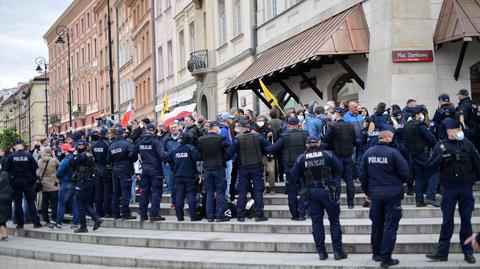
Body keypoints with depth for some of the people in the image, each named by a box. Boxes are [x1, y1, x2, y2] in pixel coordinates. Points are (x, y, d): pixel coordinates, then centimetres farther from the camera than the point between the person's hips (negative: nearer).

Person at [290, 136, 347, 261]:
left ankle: (321, 252, 7)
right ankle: (338, 251, 5)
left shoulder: (302, 158, 0)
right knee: (334, 221, 7)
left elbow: (294, 174, 2)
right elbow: (339, 169, -3)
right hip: (327, 191, -1)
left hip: (311, 192, 1)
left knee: (316, 222, 8)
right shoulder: (328, 155, -2)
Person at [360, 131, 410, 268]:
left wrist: (367, 192, 17)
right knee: (390, 226, 1)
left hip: (375, 194, 5)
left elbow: (363, 175, 5)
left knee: (377, 225, 17)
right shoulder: (393, 153, -14)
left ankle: (376, 254, 28)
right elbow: (405, 174, -12)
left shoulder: (368, 153, 0)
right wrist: (398, 182, 10)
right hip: (392, 194, -5)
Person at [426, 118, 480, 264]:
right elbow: (431, 166, -3)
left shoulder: (467, 144, 1)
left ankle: (468, 252, 13)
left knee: (466, 221, 6)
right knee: (447, 221, 3)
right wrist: (441, 157, -19)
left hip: (466, 187, 1)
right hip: (449, 188, -1)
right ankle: (442, 252, 7)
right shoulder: (441, 146, 0)